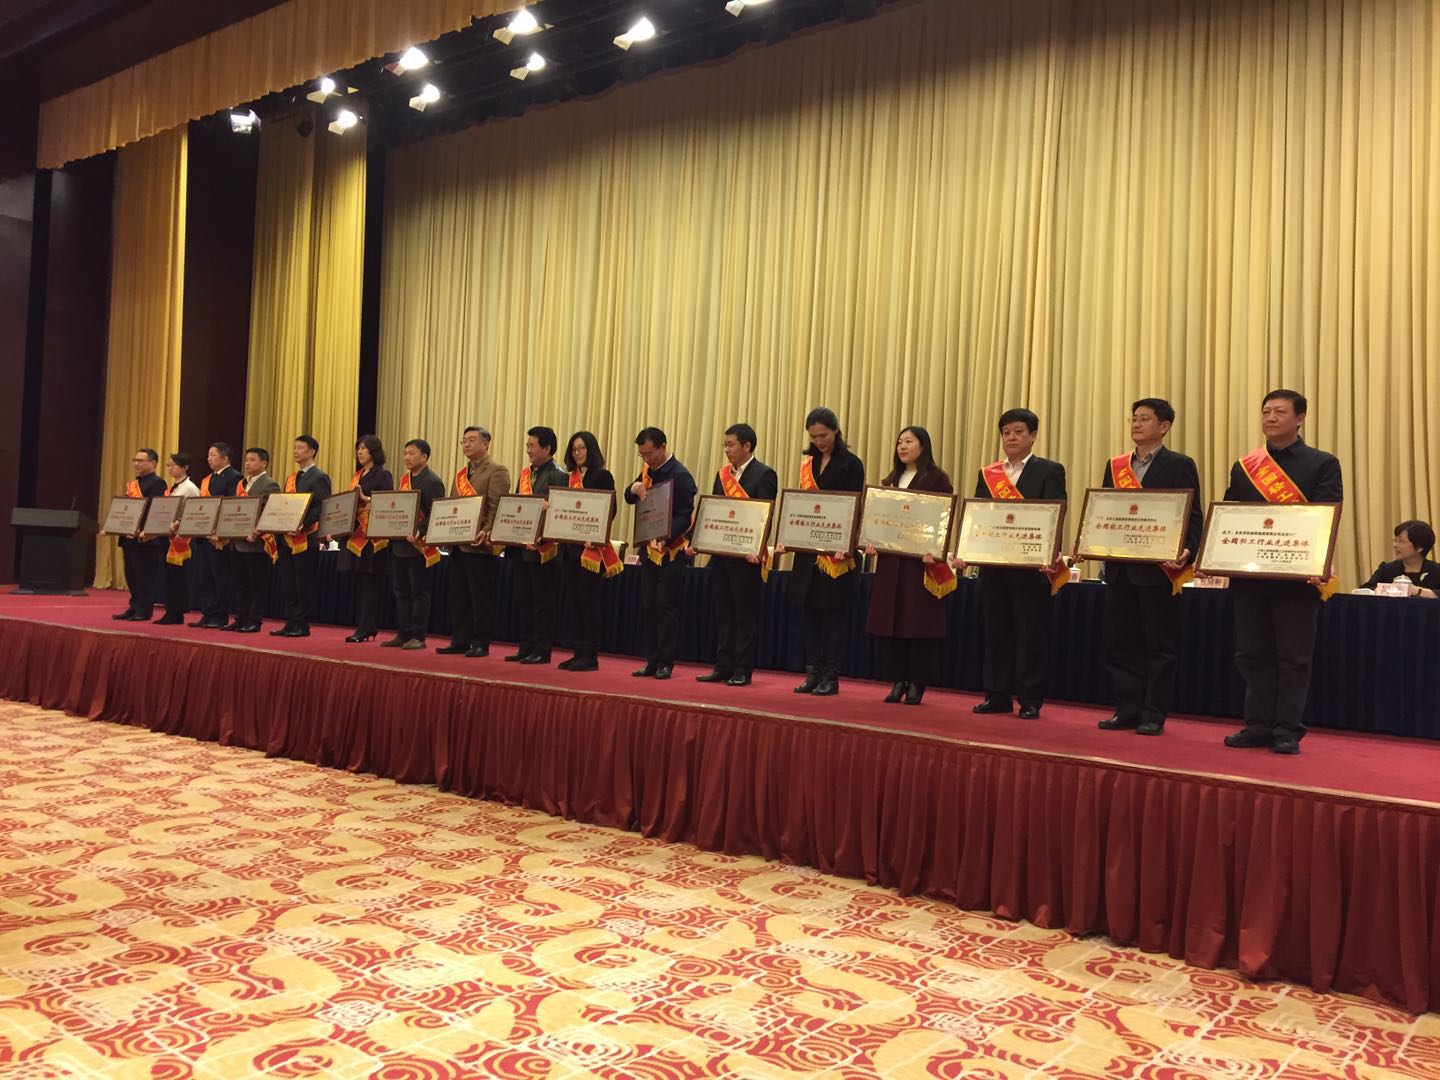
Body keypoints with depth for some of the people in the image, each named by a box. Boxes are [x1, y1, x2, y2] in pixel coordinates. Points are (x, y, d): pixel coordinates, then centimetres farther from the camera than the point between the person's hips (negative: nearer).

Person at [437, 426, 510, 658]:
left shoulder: (497, 471, -5)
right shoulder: (461, 473, 20)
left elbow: (496, 508, -15)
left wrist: (486, 532, -25)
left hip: (479, 545, -8)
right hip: (457, 544, 8)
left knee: (481, 596, -2)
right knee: (458, 596, 11)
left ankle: (481, 644, 4)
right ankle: (459, 641, 18)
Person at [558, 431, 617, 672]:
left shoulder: (602, 476, -4)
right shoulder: (569, 478, 16)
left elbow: (610, 511, -10)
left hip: (591, 546, -7)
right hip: (570, 546, 7)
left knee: (589, 600, -4)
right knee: (575, 601, 9)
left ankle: (591, 656, 1)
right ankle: (579, 653, 15)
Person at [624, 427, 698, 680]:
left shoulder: (680, 475, -14)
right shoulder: (647, 470, 10)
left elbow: (684, 516, -18)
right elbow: (628, 498, 15)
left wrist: (664, 539, -31)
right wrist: (634, 488, -8)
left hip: (671, 551, -7)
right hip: (650, 548, 8)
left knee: (666, 607, -3)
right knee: (648, 606, 9)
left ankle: (665, 663, 4)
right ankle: (652, 662, 16)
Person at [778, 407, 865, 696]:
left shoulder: (851, 464, -4)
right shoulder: (808, 462, 12)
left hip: (837, 552, -6)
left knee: (834, 612, 0)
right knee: (810, 610, 8)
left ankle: (831, 677, 6)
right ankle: (813, 672, 16)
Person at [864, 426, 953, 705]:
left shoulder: (937, 478, -2)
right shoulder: (891, 480, 17)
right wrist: (871, 542, -1)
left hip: (922, 560, -6)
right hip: (890, 560, 6)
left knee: (919, 620, -3)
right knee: (889, 619, 4)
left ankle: (917, 684, 7)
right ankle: (897, 681, 13)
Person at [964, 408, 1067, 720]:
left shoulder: (1050, 471, 1)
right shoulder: (987, 474, 14)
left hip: (1032, 565, -4)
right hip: (992, 564, 4)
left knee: (1031, 633, 0)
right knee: (996, 632, 9)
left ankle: (1030, 701, 7)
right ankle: (997, 696, 17)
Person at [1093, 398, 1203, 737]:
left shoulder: (1180, 465, -2)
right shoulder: (1115, 466, 13)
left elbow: (1193, 517, -6)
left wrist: (1187, 552, -22)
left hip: (1158, 569, -5)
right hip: (1119, 568, 6)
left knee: (1159, 645, 2)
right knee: (1119, 643, 8)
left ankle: (1153, 716, 10)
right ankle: (1127, 711, 17)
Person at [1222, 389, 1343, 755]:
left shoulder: (1323, 464, 2)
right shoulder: (1243, 467, 12)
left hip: (1296, 575, -4)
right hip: (1248, 574, 4)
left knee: (1293, 658, 2)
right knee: (1252, 655, 8)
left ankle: (1288, 732, 9)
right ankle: (1258, 726, 17)